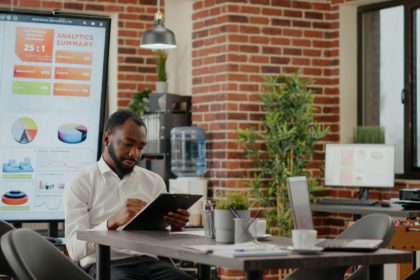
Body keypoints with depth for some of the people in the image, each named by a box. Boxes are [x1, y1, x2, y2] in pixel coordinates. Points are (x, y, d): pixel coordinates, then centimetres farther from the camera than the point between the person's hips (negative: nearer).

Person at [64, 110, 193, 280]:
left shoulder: (154, 182, 16)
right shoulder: (80, 185, 3)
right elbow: (75, 248, -9)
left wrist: (175, 227, -9)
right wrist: (113, 222, -25)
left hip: (148, 262, 4)